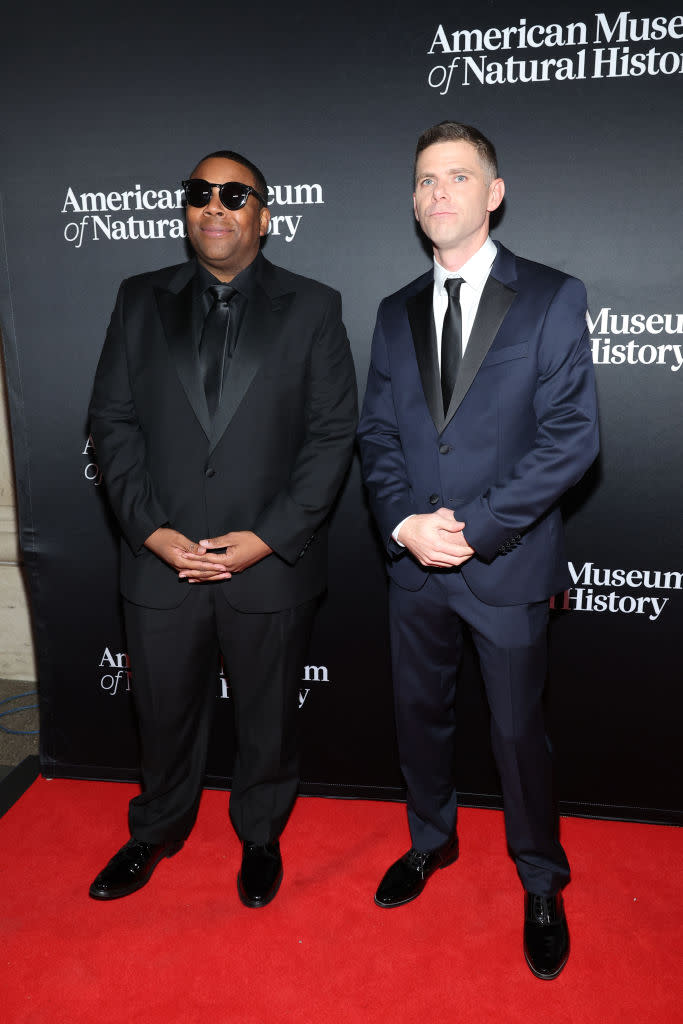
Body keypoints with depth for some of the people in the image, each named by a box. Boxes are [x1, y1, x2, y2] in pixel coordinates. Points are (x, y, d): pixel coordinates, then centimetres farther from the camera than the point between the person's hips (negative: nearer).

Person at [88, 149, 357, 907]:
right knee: (164, 710, 19)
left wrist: (268, 538, -14)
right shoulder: (141, 302, 6)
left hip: (271, 564, -1)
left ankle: (260, 836, 43)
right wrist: (150, 529, -10)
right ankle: (156, 833, 46)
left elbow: (332, 434, -5)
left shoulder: (312, 309, 0)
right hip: (161, 561, 2)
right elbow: (113, 420, 2)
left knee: (267, 716, 16)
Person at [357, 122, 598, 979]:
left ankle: (541, 884, 35)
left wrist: (473, 526, -18)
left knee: (517, 731, 10)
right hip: (413, 562, 4)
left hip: (507, 563, -4)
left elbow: (572, 436, -13)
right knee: (420, 713, 19)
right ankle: (430, 841, 45)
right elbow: (377, 434, 5)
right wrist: (404, 524, -12)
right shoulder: (396, 312, 9)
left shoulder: (552, 298, -5)